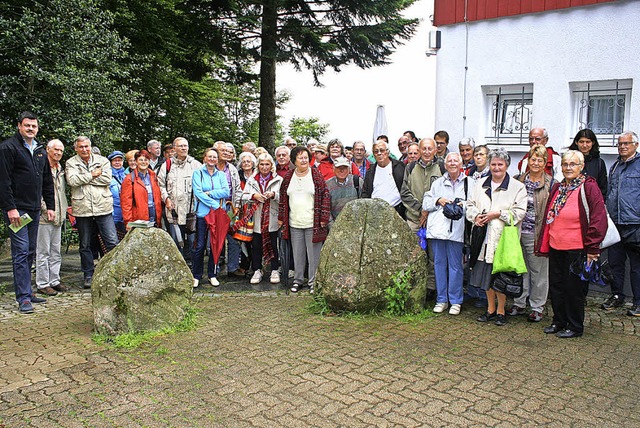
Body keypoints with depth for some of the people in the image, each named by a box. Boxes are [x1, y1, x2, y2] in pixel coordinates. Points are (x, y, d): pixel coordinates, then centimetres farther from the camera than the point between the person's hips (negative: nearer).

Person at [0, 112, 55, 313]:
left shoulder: (40, 151, 17)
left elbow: (47, 182, 20)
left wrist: (50, 206, 14)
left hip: (34, 210, 7)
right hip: (17, 210, -7)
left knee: (30, 252, 11)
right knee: (21, 252, -9)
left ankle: (26, 292, 20)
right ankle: (23, 298, -6)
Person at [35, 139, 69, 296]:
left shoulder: (61, 170, 16)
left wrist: (63, 210, 13)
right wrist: (46, 210, -15)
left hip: (58, 217, 8)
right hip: (44, 217, -8)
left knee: (56, 252, 12)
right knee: (43, 252, -1)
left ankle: (54, 281, 20)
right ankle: (42, 284, 6)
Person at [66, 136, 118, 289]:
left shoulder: (102, 161, 8)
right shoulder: (71, 163, 7)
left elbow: (107, 179, -8)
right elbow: (72, 180, -11)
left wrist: (84, 178, -7)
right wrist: (92, 175, -7)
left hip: (103, 208, 0)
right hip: (82, 210, 1)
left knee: (112, 242, -4)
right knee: (85, 245, 10)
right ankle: (88, 275, 21)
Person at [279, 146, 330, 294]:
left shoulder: (316, 175, -2)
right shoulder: (288, 177, 7)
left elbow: (325, 196, -4)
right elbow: (283, 197, 13)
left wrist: (324, 218, -8)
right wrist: (281, 218, 11)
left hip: (313, 223, -3)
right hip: (294, 223, 3)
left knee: (313, 253, 4)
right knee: (297, 253, 12)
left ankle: (313, 281, 16)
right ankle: (298, 279, 26)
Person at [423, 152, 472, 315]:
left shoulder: (469, 182, 8)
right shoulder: (438, 182, 17)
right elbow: (425, 204, 13)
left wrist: (462, 205, -14)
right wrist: (438, 201, -4)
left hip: (456, 230, -3)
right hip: (437, 229, 3)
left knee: (455, 266, 1)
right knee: (439, 264, 7)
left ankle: (455, 301, 13)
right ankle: (441, 300, 18)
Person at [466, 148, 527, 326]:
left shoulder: (517, 187, -1)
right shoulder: (480, 184, 14)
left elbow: (519, 212, -8)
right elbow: (470, 204, 14)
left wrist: (498, 214, -17)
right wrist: (476, 216, -7)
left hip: (503, 238, -4)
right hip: (484, 238, 4)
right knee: (486, 274, 11)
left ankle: (501, 311, 18)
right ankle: (490, 309, 27)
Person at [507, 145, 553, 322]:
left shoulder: (550, 184, 0)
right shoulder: (520, 181, 9)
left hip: (538, 233, -3)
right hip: (519, 232, 3)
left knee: (538, 271, 4)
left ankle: (537, 307, 17)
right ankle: (519, 304, 23)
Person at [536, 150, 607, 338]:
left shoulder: (589, 188, -9)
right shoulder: (557, 188, 12)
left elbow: (599, 219, -12)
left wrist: (592, 248, -14)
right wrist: (543, 244, 15)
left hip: (577, 249, -6)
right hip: (555, 248, 6)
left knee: (574, 288, 4)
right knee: (555, 285, 13)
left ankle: (575, 326, 20)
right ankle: (559, 321, 28)